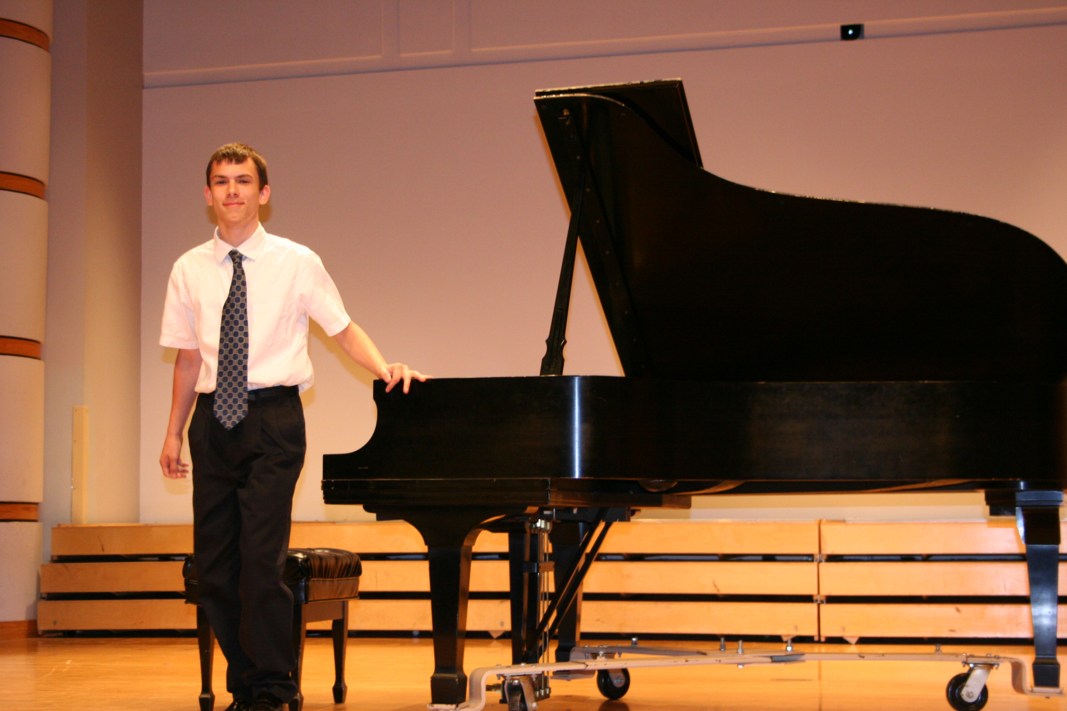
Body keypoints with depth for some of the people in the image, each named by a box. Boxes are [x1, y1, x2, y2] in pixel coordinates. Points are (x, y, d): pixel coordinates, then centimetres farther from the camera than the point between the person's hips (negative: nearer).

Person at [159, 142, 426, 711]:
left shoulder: (296, 263, 1)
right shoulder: (189, 271, 9)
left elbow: (344, 329, 6)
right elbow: (188, 358, 14)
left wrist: (386, 370, -11)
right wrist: (173, 432, 11)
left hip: (271, 416, -4)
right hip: (213, 420, 4)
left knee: (261, 556, -12)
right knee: (214, 562, 6)